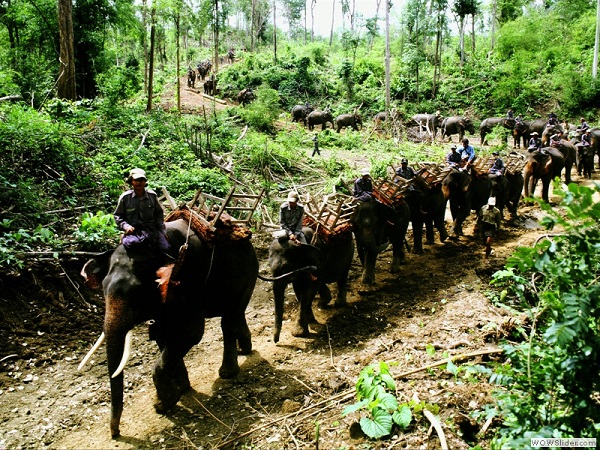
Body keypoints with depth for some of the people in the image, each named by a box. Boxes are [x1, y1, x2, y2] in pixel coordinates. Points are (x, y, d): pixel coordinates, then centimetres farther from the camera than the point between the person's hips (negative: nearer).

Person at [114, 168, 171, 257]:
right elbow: (117, 216, 9)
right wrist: (125, 226, -10)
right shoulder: (125, 197, 1)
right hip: (133, 229, -2)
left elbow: (159, 213, 16)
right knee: (131, 243, -38)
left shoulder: (152, 195, 7)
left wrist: (162, 231, 8)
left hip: (151, 228, 2)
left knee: (165, 248, -20)